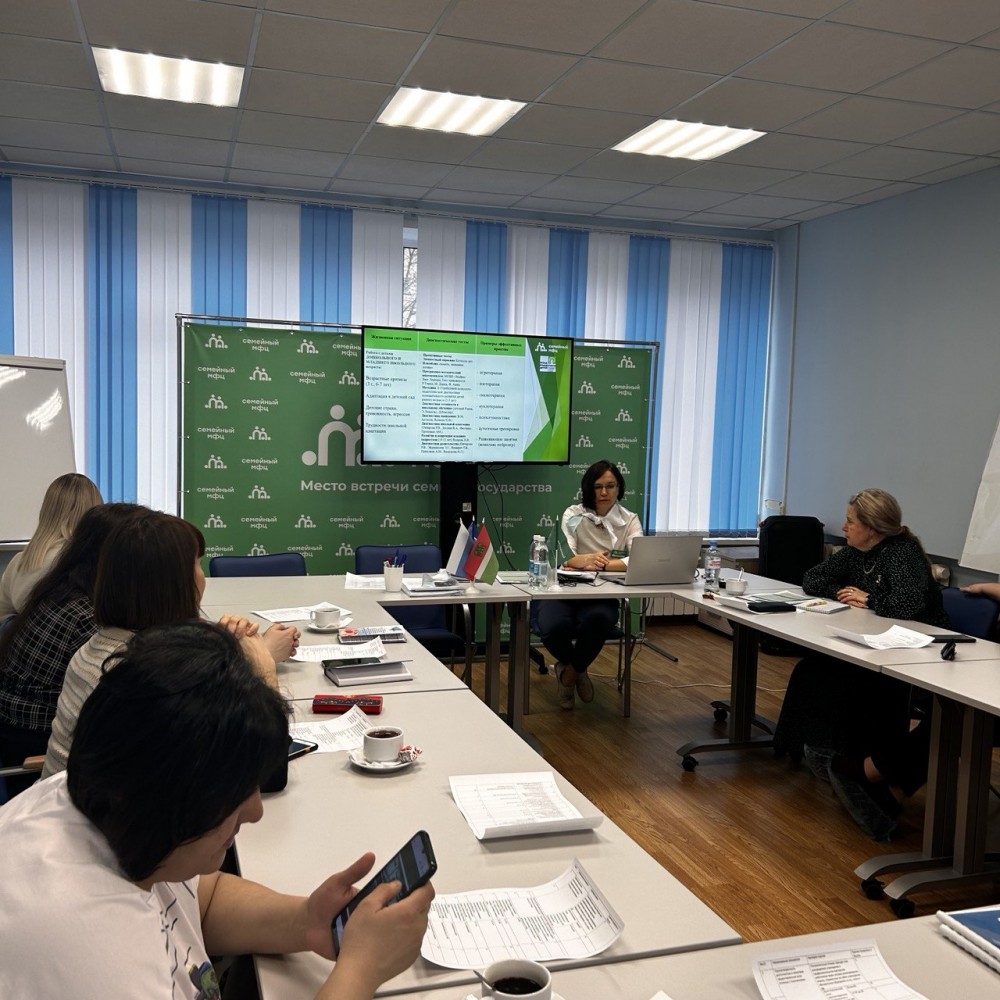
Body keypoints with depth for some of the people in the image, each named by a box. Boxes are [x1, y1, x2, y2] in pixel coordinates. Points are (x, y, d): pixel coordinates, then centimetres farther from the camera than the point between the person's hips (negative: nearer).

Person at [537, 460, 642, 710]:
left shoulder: (629, 520, 7)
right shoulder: (573, 515, 5)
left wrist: (600, 564, -24)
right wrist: (588, 559, -31)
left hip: (603, 595, 0)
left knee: (596, 621, -36)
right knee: (553, 628, -32)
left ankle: (570, 673, -1)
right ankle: (576, 668, 9)